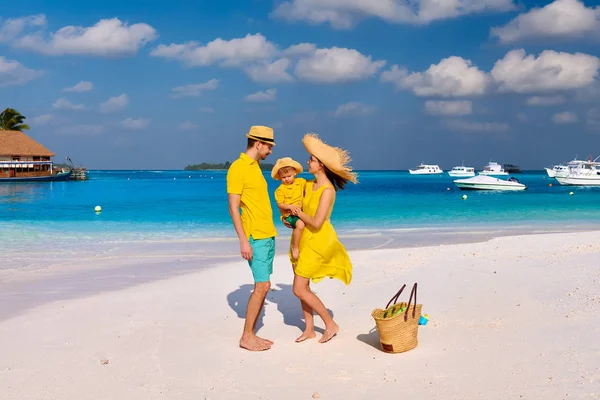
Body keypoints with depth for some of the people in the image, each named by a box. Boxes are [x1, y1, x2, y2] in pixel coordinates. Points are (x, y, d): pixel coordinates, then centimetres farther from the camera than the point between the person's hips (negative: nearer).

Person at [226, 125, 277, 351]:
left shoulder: (255, 166, 15)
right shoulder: (238, 168, -12)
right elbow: (233, 208, -16)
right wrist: (243, 240, -20)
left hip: (268, 235, 9)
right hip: (255, 237, -9)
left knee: (263, 286, 9)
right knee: (262, 286, -8)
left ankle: (251, 334, 16)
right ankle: (246, 337, 2)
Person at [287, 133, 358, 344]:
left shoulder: (327, 190, -21)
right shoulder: (309, 185, 5)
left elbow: (316, 223, -25)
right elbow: (303, 209, 20)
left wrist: (299, 213, -10)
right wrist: (293, 219, 0)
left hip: (317, 241, -8)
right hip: (306, 239, 8)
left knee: (300, 289, -5)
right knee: (302, 287, 11)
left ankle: (331, 325, 8)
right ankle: (309, 329, 22)